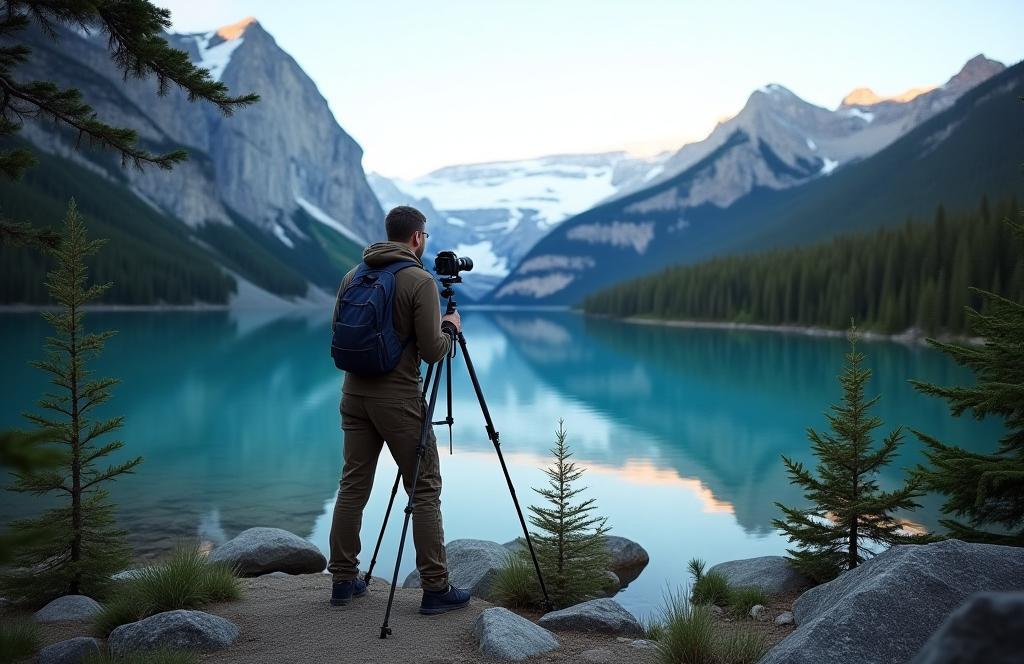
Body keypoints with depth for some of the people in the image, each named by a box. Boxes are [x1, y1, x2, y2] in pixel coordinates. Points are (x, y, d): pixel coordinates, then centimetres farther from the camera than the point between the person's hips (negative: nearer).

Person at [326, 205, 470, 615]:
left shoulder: (352, 276, 9)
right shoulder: (420, 281, -11)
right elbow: (432, 351, -14)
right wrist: (451, 327, 5)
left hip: (354, 394, 7)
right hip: (398, 399, -6)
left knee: (352, 486, 12)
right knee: (425, 491, 2)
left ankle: (343, 580, 19)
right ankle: (436, 589, 4)